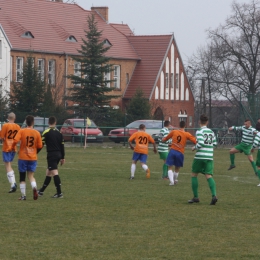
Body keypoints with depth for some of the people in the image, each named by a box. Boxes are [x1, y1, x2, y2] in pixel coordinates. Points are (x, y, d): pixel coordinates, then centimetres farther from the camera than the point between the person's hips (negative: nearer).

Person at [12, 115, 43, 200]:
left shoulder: (21, 131, -8)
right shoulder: (37, 133, -2)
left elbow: (15, 140, -20)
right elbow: (40, 146, 2)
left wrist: (13, 148, 1)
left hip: (23, 157, -2)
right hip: (33, 158, 2)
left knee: (22, 177, 9)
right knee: (31, 175, 12)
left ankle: (23, 196, 8)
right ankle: (34, 187, -18)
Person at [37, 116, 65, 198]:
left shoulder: (46, 132, -8)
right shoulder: (59, 132, 10)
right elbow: (62, 146, 13)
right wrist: (63, 157, 19)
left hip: (51, 155, -7)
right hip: (58, 155, 7)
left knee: (54, 173, -11)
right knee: (48, 172, 17)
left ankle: (59, 193, -19)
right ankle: (41, 191, 29)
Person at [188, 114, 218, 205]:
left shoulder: (199, 131, -7)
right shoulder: (211, 132, 11)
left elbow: (200, 143, -17)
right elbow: (215, 144, 12)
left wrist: (195, 147, 0)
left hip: (200, 156, -4)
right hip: (209, 157, 4)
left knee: (194, 175, 11)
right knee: (209, 176, -2)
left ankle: (195, 197, 10)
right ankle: (214, 195, -23)